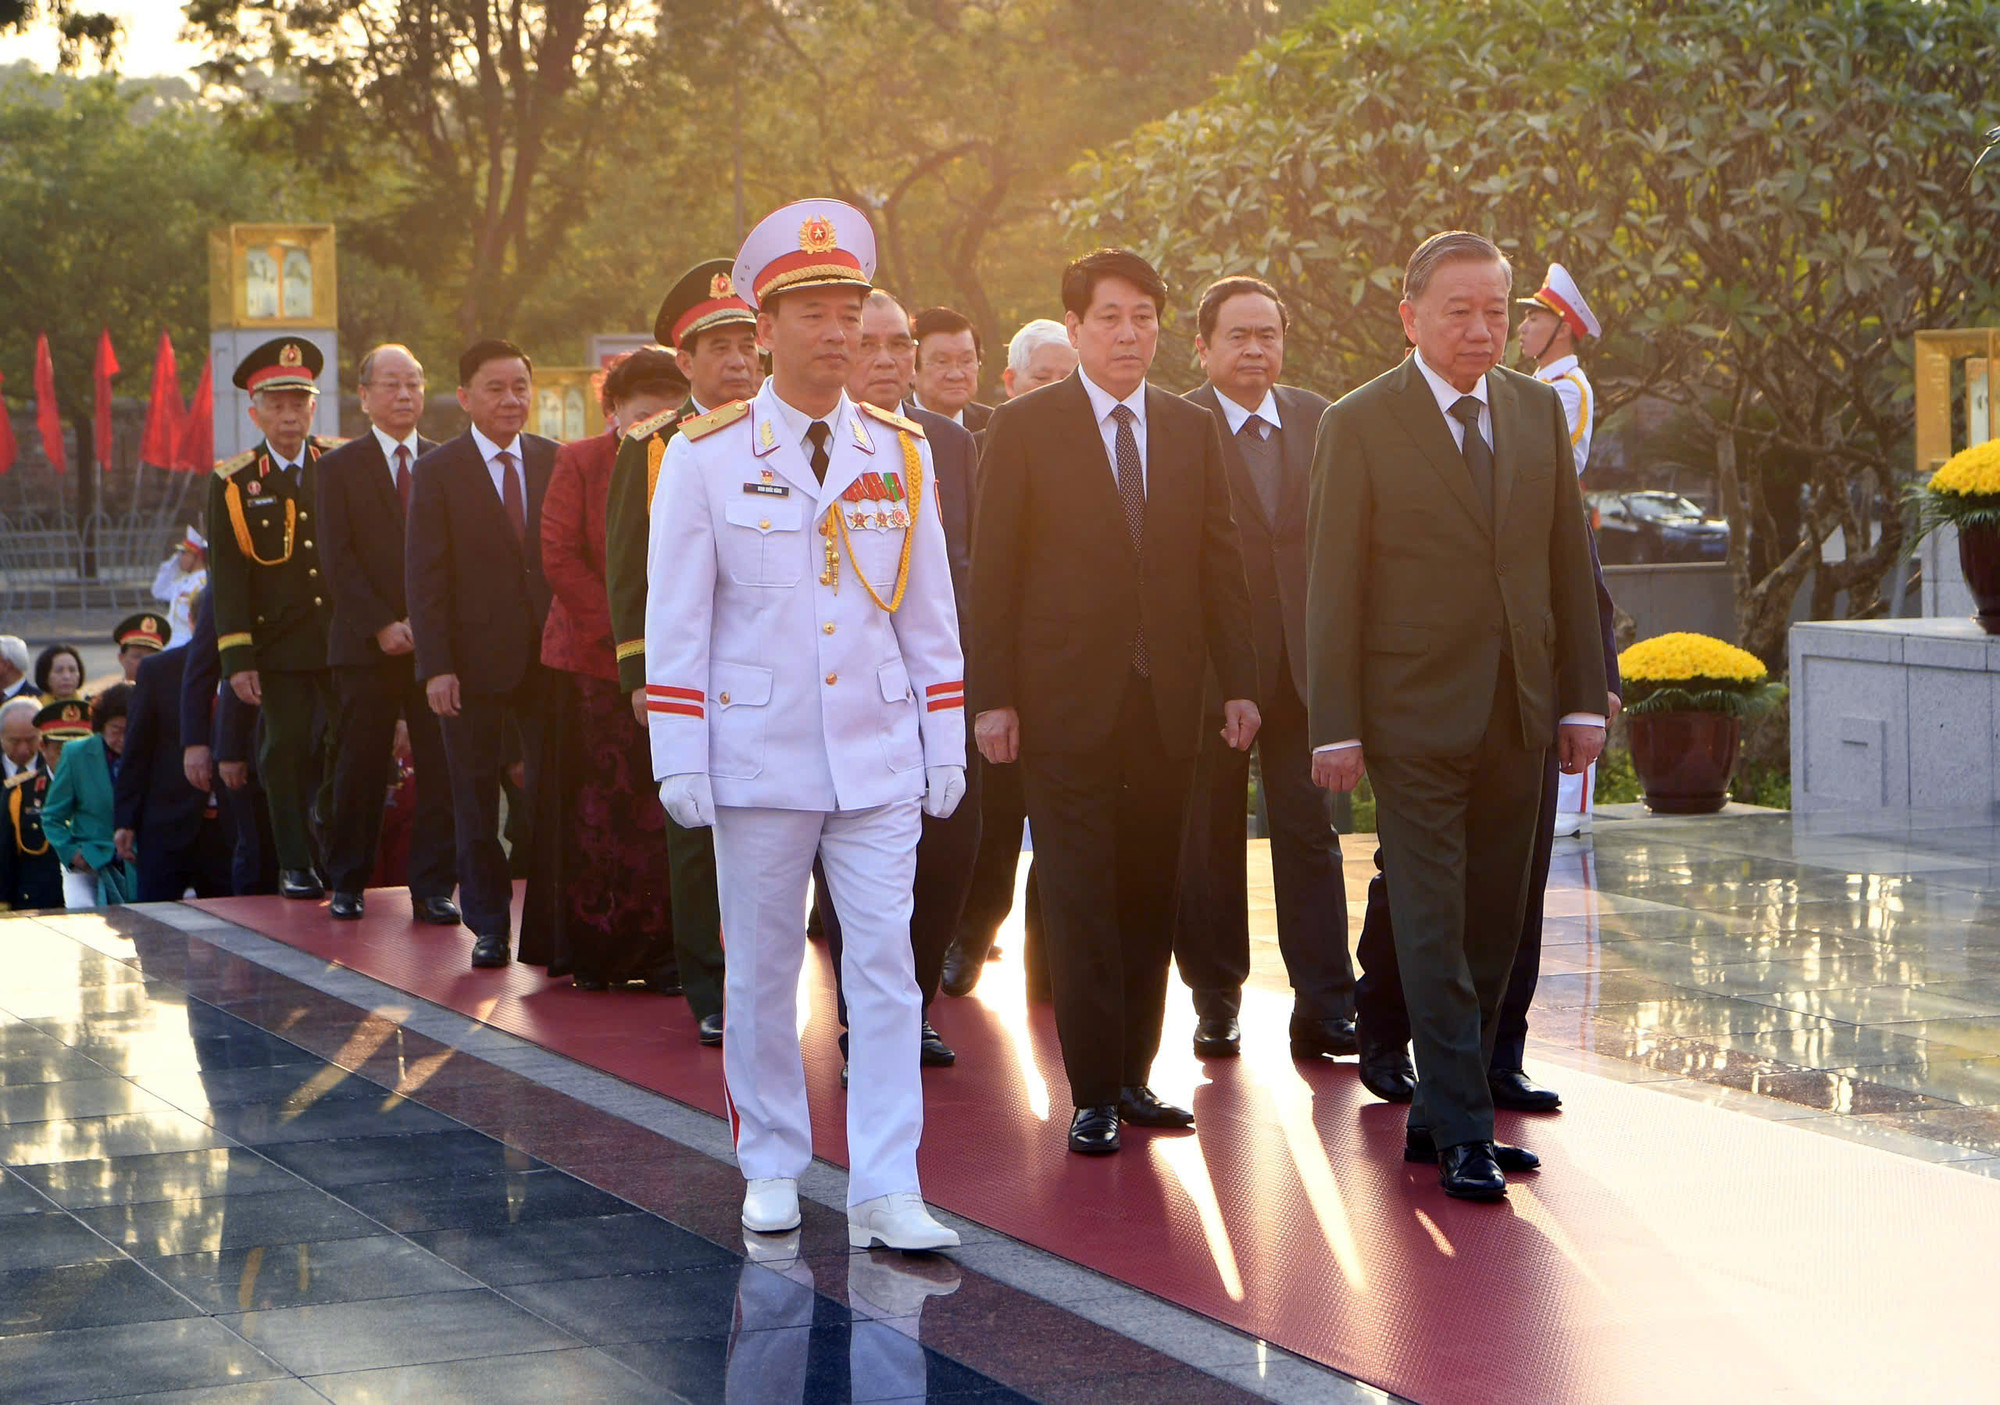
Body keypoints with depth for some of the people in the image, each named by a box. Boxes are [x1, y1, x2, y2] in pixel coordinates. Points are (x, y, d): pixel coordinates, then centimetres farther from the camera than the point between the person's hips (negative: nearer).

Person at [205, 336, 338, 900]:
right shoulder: (234, 482, 2)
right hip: (280, 642, -1)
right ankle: (295, 864, 10)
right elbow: (227, 577, -1)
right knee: (288, 750, 0)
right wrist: (237, 658, -7)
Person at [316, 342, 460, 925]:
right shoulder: (340, 467, 5)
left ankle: (433, 887, 3)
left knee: (440, 767, -2)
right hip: (366, 643, -1)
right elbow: (338, 559, -1)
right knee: (360, 768, 2)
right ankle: (347, 883, 13)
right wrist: (382, 626, -10)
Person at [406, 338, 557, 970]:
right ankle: (489, 923, 15)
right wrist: (436, 667, -11)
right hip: (475, 657, -2)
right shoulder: (438, 472, -1)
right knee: (475, 793, 5)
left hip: (550, 653, 2)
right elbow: (424, 578, -4)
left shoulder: (556, 463, 8)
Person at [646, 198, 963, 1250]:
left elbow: (930, 614, 10)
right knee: (761, 973, 7)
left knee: (886, 968, -4)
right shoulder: (704, 456, -3)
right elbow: (675, 620, -2)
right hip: (758, 757, -2)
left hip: (880, 759, 2)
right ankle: (772, 1170, 21)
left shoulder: (900, 454, 6)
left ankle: (884, 1194, -3)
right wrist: (680, 763, -6)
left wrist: (946, 751, 7)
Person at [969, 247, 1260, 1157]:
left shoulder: (1193, 431, 11)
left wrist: (1239, 683, 4)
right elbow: (992, 571, -2)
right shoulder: (1024, 428, 0)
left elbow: (1221, 564, 11)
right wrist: (992, 697, -7)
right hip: (1066, 698, -4)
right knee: (1079, 898, -3)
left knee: (1150, 894, 6)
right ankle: (1093, 1094, 0)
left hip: (1167, 699, 4)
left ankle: (1131, 1075, 16)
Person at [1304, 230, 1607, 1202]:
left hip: (1519, 715, 5)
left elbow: (1569, 562, 12)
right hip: (1416, 715, -5)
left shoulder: (1538, 411, 9)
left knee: (1494, 928, 9)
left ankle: (1437, 1114, 19)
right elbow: (1333, 587, -5)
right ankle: (1461, 1133, -2)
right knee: (1434, 930, -6)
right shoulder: (1359, 425, -4)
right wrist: (1336, 726, -9)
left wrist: (1583, 698, 7)